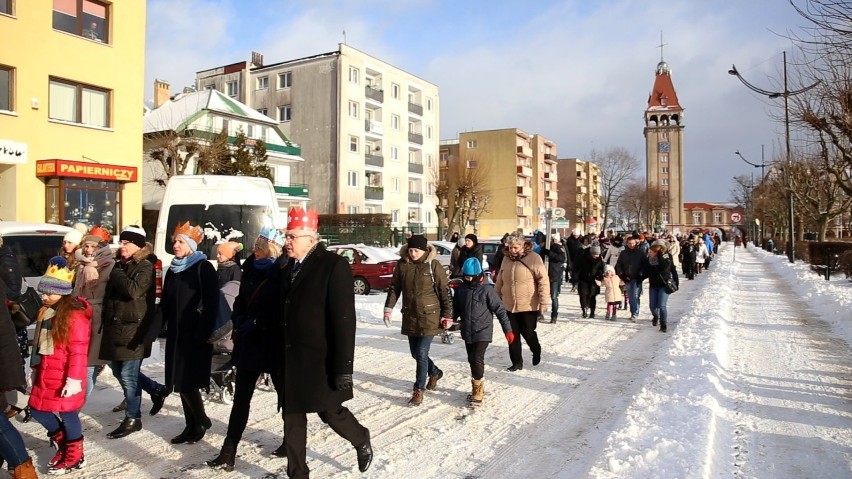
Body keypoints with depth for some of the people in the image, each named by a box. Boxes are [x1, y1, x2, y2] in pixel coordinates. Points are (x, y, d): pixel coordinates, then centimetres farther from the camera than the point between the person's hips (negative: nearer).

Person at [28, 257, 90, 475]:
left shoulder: (74, 315, -18)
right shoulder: (45, 311, 10)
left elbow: (78, 351, -20)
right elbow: (39, 343, 20)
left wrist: (74, 379, -22)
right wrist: (35, 369, 23)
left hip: (64, 376, -9)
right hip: (45, 374, 9)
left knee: (67, 414, 2)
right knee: (38, 410, 15)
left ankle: (74, 457, 19)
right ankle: (63, 442, 36)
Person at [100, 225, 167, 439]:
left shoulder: (145, 268, -9)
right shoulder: (118, 265, 13)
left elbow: (134, 290, -26)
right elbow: (109, 295, 23)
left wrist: (114, 273, -18)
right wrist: (105, 321, 17)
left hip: (134, 329, -8)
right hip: (115, 327, 8)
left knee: (128, 375, -3)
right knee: (118, 371, 15)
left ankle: (133, 419, 12)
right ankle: (157, 390, 32)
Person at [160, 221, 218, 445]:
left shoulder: (203, 267, -7)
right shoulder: (172, 270, 14)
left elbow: (212, 302, -15)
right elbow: (165, 303, 18)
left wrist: (204, 332, -20)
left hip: (196, 335, -7)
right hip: (176, 334, 7)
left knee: (188, 381, -7)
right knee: (180, 381, 9)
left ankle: (202, 421, 14)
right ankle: (191, 425, 21)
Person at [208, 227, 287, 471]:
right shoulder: (250, 269, 7)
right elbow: (241, 300, 16)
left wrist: (256, 323, -15)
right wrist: (240, 323, 0)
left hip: (274, 344, -6)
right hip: (248, 341, 6)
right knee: (241, 398, 6)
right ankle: (228, 454, 12)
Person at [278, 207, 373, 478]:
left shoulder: (334, 266, -14)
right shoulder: (288, 269, 9)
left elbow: (344, 320, -17)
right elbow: (283, 315, 14)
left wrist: (343, 367, -20)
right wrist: (278, 360, 13)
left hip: (319, 361, -6)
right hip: (291, 361, 7)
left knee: (330, 412, 7)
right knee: (292, 418, 11)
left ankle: (362, 440, 36)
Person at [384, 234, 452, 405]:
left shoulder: (433, 265, -10)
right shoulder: (402, 264, -1)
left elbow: (444, 291, -6)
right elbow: (394, 288, 7)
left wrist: (447, 315, -6)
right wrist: (388, 308, 0)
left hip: (429, 316, -5)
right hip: (410, 316, 5)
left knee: (421, 353, -6)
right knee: (415, 353, 13)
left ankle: (419, 390, 9)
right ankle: (435, 372, 40)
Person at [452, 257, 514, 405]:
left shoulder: (487, 290, -11)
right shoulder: (460, 290, 2)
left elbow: (500, 309, -9)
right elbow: (455, 310, 13)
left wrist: (508, 329, -9)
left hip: (483, 332, -5)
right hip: (467, 333, 5)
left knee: (477, 359, -12)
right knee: (471, 360, 13)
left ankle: (478, 390, 3)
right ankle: (477, 388, 29)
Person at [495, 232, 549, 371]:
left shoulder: (533, 258, -12)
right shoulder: (506, 258, 5)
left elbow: (543, 281, -13)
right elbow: (500, 280, 15)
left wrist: (543, 302, -17)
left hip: (528, 306, -5)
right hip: (509, 305, 5)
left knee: (528, 333, 7)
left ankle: (536, 352, 37)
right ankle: (517, 362, 21)